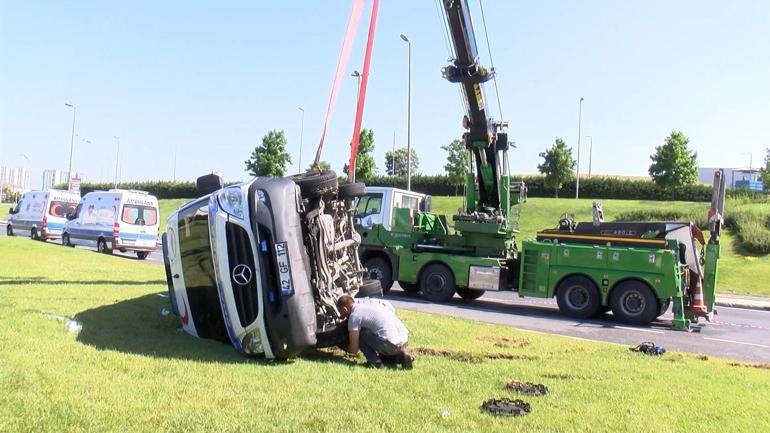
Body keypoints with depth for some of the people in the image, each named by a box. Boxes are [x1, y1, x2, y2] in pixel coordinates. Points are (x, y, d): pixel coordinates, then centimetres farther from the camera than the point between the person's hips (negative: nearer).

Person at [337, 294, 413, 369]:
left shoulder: (354, 316, -1)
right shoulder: (370, 303, 21)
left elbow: (354, 350, 3)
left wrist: (345, 349, 26)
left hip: (392, 345, -8)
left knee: (359, 333, 4)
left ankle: (376, 363, 3)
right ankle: (400, 356, 14)